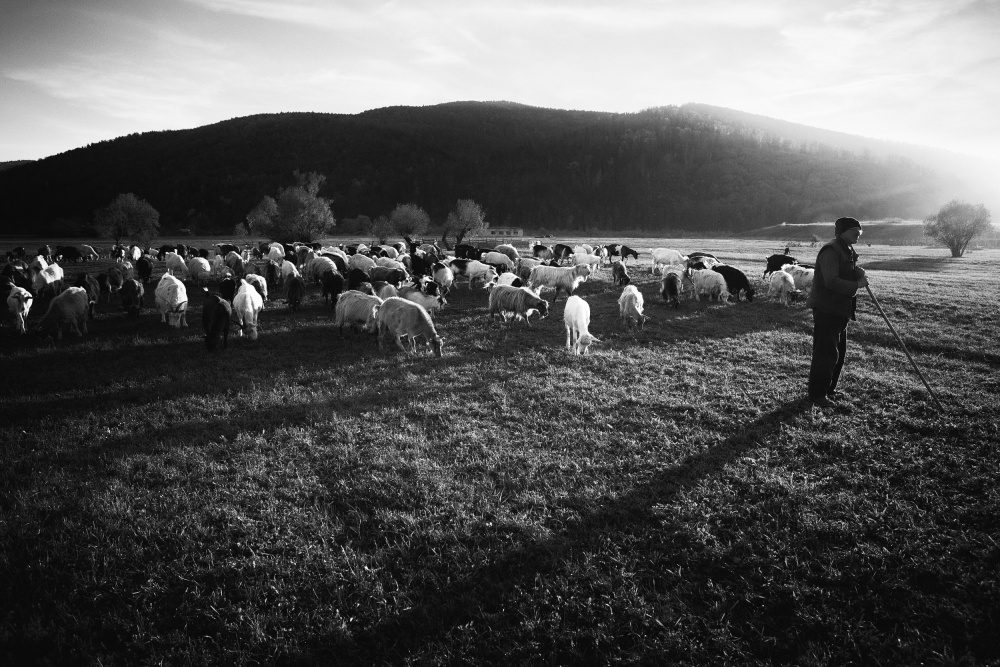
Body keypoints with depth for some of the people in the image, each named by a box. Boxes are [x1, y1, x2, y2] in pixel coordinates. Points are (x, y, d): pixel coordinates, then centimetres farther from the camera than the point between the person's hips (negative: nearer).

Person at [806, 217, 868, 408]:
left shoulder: (848, 252, 17)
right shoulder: (831, 251, -17)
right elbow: (831, 281, -26)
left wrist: (858, 273, 2)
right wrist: (856, 285, -20)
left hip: (841, 310, 11)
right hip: (826, 309, -11)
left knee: (839, 353, 17)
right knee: (826, 353, -9)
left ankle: (829, 389, 28)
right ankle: (817, 394, -2)